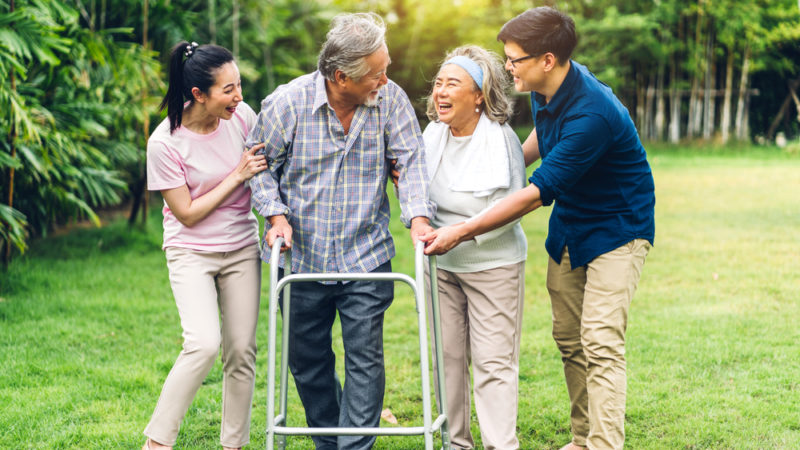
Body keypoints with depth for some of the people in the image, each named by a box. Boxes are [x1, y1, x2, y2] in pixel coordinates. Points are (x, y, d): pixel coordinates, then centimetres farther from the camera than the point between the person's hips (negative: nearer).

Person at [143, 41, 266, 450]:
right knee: (204, 344, -22)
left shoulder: (242, 116, -7)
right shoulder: (165, 143, -19)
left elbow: (268, 164, 11)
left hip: (241, 248, 4)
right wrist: (237, 176, -19)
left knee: (241, 351, 3)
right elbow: (188, 213, -15)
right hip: (191, 252, -4)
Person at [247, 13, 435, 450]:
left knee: (365, 359, -4)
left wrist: (418, 216, -17)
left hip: (366, 257, 0)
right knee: (307, 360, 13)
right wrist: (276, 214, -10)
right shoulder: (287, 102, -10)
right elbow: (261, 163, 2)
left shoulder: (390, 99, -6)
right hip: (301, 258, 1)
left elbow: (410, 161, -3)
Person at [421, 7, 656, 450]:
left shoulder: (592, 114, -32)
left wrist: (462, 231, -25)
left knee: (600, 344, -15)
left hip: (616, 230, -8)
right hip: (568, 227, 8)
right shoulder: (546, 90, -5)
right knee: (568, 340, 9)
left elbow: (538, 192, -29)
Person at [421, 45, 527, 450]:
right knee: (447, 356, 10)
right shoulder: (433, 133, 1)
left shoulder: (500, 139, -16)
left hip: (492, 265, -5)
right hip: (441, 264, 6)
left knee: (493, 363, -2)